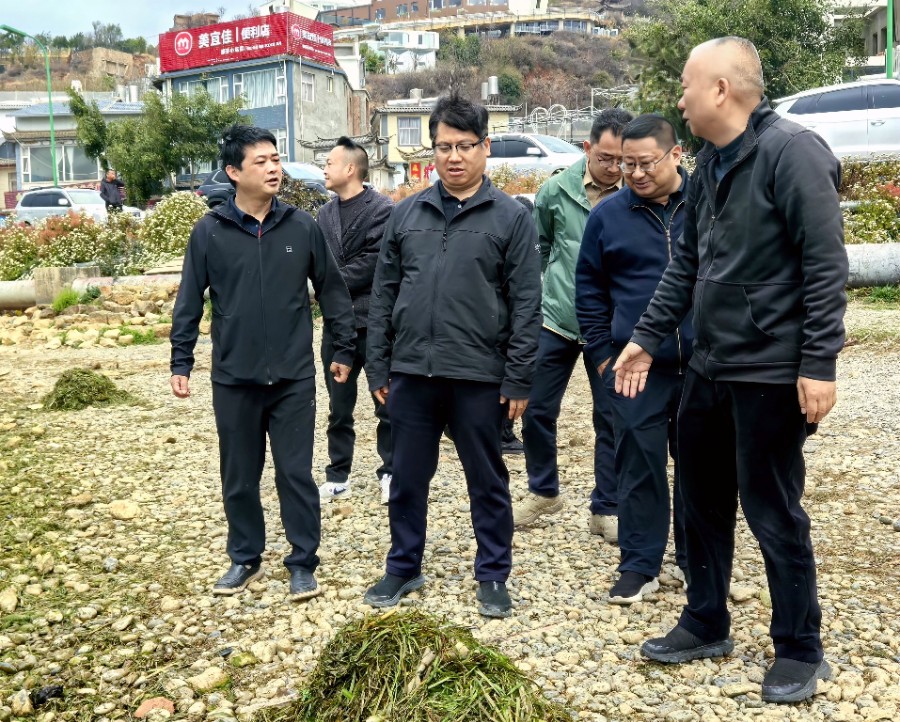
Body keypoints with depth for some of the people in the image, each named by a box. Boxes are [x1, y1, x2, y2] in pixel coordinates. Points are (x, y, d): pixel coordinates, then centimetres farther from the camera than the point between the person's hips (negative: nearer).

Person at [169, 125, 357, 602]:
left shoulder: (302, 227, -1)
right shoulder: (209, 232, -3)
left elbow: (332, 290, 6)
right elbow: (189, 302, 3)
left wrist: (344, 348, 7)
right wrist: (181, 362, 0)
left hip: (294, 377, 0)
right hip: (233, 379, 1)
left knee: (296, 474, 5)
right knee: (239, 477, 12)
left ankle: (303, 562, 18)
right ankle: (244, 558, 29)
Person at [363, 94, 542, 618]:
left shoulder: (511, 217, -2)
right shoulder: (406, 215, 8)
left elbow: (526, 304, -4)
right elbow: (384, 295, 10)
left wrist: (519, 378, -9)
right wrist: (379, 368, 6)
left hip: (479, 377, -3)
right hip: (411, 373, 3)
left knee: (488, 482, 10)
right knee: (408, 479, 13)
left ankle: (494, 575, 25)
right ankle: (404, 568, 30)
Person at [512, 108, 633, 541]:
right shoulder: (556, 190, -3)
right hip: (555, 320, 2)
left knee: (612, 418, 6)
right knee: (537, 411, 7)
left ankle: (606, 509, 21)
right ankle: (543, 492, 29)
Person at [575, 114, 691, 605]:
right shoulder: (608, 215, 2)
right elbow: (589, 288, 7)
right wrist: (602, 354, 3)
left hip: (703, 365, 0)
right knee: (639, 466, 4)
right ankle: (640, 565, 16)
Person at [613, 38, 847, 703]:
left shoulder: (791, 150, -15)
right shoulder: (711, 165, 11)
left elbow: (826, 263, -19)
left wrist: (819, 364, -21)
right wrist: (647, 338, 15)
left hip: (772, 373, -8)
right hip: (710, 368, 8)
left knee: (771, 511, 2)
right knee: (703, 500, 16)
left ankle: (800, 649, 20)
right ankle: (706, 624, 33)